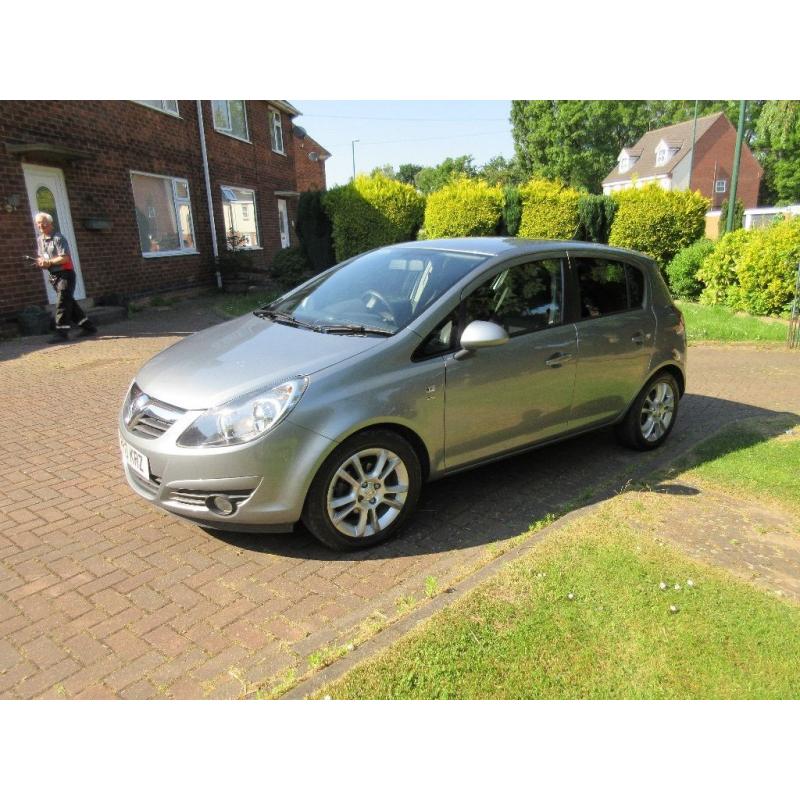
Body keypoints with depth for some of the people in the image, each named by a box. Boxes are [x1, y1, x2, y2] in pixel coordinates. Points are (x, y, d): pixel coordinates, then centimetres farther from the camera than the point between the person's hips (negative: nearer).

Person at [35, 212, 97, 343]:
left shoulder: (58, 238, -11)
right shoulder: (40, 239, 14)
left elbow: (65, 258, -18)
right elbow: (42, 256, 21)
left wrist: (49, 262, -20)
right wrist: (41, 262, -1)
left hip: (65, 273, -9)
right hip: (54, 275, 9)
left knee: (62, 303, -13)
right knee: (69, 303, 11)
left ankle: (61, 332, -13)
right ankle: (88, 326, 18)